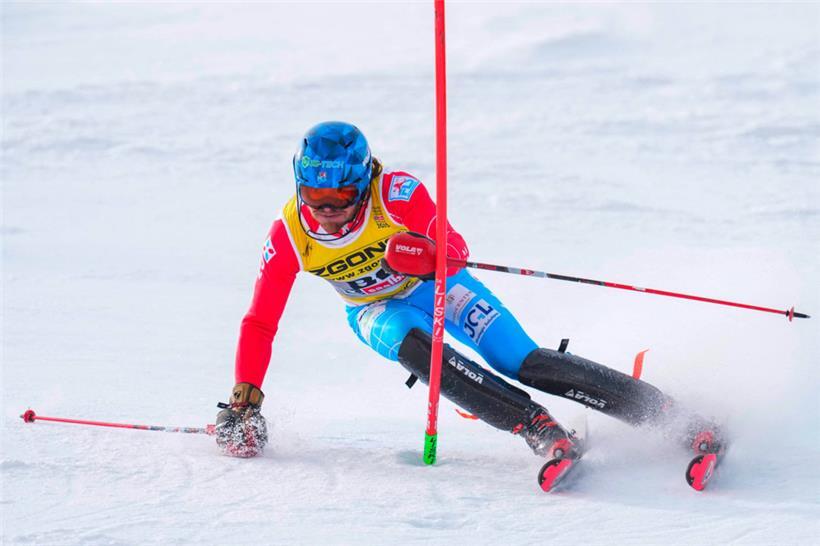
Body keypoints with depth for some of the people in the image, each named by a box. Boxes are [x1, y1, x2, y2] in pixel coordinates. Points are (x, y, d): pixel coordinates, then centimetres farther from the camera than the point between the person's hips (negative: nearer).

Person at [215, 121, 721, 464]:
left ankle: (685, 422, -18)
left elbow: (457, 249, -26)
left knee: (526, 363, -19)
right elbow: (260, 322, -14)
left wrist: (426, 254, -49)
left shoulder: (395, 192, -30)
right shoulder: (289, 236, -22)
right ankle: (544, 433, -37)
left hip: (436, 286, -2)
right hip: (377, 311, 2)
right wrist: (243, 399, -21)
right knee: (415, 347, -34)